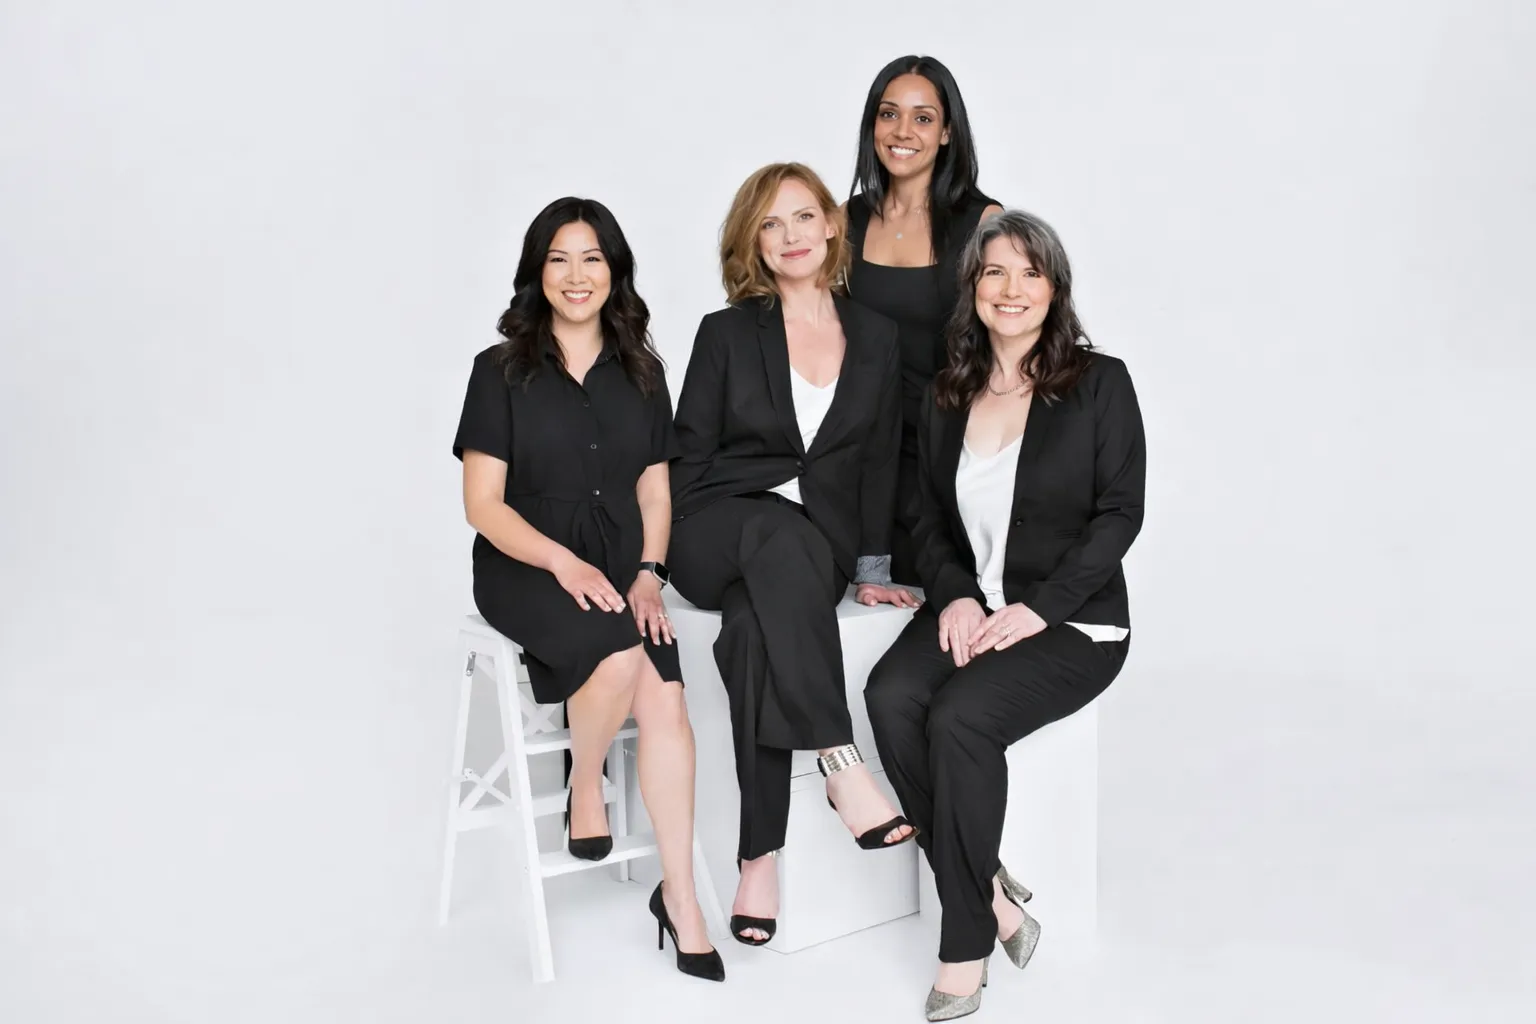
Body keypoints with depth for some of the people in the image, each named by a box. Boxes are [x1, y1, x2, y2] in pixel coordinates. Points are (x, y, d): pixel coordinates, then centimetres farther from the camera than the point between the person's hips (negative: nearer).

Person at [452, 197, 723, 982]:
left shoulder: (641, 373, 11)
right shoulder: (501, 371, 0)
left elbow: (655, 492, 12)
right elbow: (482, 503, -5)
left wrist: (647, 575, -6)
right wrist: (564, 563, -19)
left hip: (619, 570, 3)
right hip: (524, 567, -3)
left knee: (665, 702, -22)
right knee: (621, 653, -32)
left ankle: (679, 898, -12)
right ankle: (585, 788, -2)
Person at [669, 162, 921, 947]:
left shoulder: (875, 336, 12)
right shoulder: (726, 333, 6)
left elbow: (879, 460, 12)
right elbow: (689, 456, 5)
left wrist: (871, 569, 6)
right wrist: (675, 553, -7)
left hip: (817, 545, 1)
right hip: (717, 533, -1)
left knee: (753, 627, -35)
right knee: (786, 536, -39)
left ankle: (760, 857, -31)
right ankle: (839, 763, -42)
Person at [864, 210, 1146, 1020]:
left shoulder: (1099, 382, -1)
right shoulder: (946, 396, 12)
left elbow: (1119, 514, -7)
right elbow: (930, 519, 12)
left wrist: (1036, 609, -17)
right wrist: (954, 593, -8)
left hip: (1072, 621, -4)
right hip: (969, 606, 4)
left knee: (960, 718, -30)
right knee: (890, 697, -27)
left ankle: (965, 942, -12)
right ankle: (989, 893, -11)